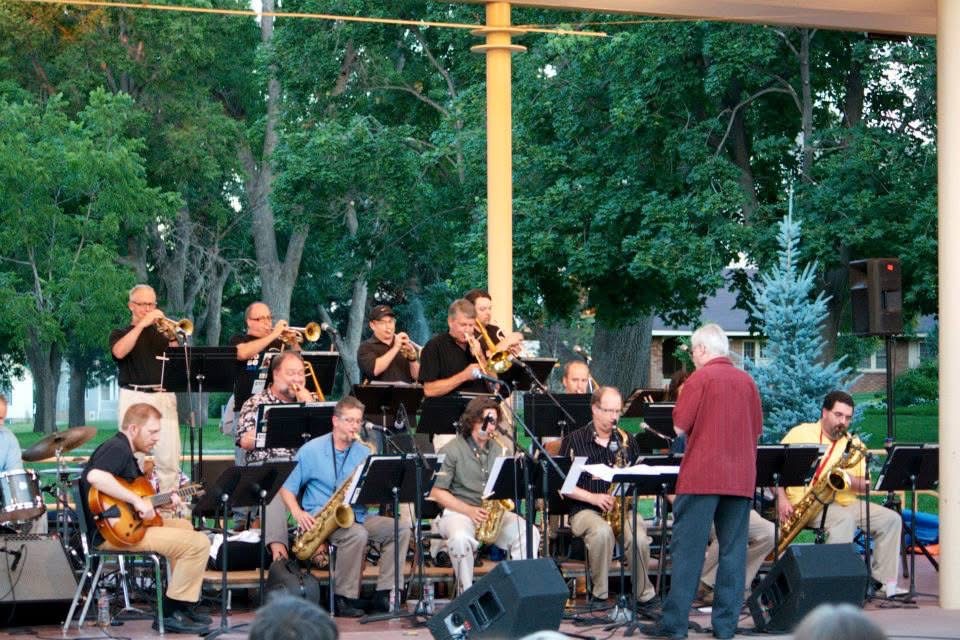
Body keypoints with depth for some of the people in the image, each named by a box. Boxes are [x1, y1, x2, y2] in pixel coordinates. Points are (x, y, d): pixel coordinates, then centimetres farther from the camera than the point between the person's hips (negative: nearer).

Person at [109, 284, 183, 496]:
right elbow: (119, 352, -12)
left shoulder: (161, 332, 19)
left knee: (169, 459, -6)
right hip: (134, 397, -2)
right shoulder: (120, 334, 12)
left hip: (164, 397, 2)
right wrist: (143, 323, -14)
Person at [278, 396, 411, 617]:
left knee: (401, 528, -15)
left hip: (357, 516, 5)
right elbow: (286, 488, 2)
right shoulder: (311, 451, 2)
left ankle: (384, 594, -15)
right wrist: (297, 513, -15)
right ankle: (344, 598, -22)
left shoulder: (364, 453, 12)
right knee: (357, 534, -34)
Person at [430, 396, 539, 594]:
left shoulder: (502, 448, 14)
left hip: (496, 512, 4)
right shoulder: (451, 450, -1)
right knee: (461, 538, -38)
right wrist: (469, 511, -17)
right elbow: (436, 492, -5)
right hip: (457, 511, -4)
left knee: (529, 533, -22)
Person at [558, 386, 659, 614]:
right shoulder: (574, 441, 3)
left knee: (638, 537, -30)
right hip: (586, 510, -2)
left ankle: (645, 597, -11)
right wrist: (593, 497, -13)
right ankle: (599, 594, -21)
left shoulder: (627, 441, 14)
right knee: (602, 532, -37)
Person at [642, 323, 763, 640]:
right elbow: (757, 431, 15)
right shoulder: (747, 381, 10)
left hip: (702, 476, -5)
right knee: (733, 551, 5)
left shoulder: (700, 379, -6)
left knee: (687, 550, -2)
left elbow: (679, 427, -6)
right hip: (741, 478, 5)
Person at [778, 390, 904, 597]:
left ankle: (885, 582, -10)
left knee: (891, 519, -8)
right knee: (845, 519, -34)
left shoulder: (854, 444, 15)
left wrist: (848, 480, -14)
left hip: (844, 503, 6)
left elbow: (865, 485, 9)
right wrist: (782, 499, -14)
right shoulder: (800, 433, 3)